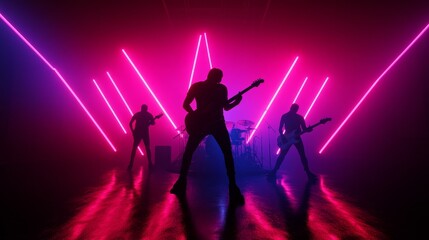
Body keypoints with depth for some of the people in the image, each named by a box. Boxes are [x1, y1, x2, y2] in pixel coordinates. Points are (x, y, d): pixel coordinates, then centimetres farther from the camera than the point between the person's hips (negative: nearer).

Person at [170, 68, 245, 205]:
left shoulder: (222, 88, 2)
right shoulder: (197, 86, -3)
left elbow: (226, 107, 8)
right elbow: (185, 104, -1)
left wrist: (236, 102, -12)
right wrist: (195, 114, -18)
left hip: (217, 123, 1)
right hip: (200, 124, -1)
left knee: (228, 153, -10)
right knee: (188, 152, -1)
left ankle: (233, 186, -3)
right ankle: (181, 183, 14)